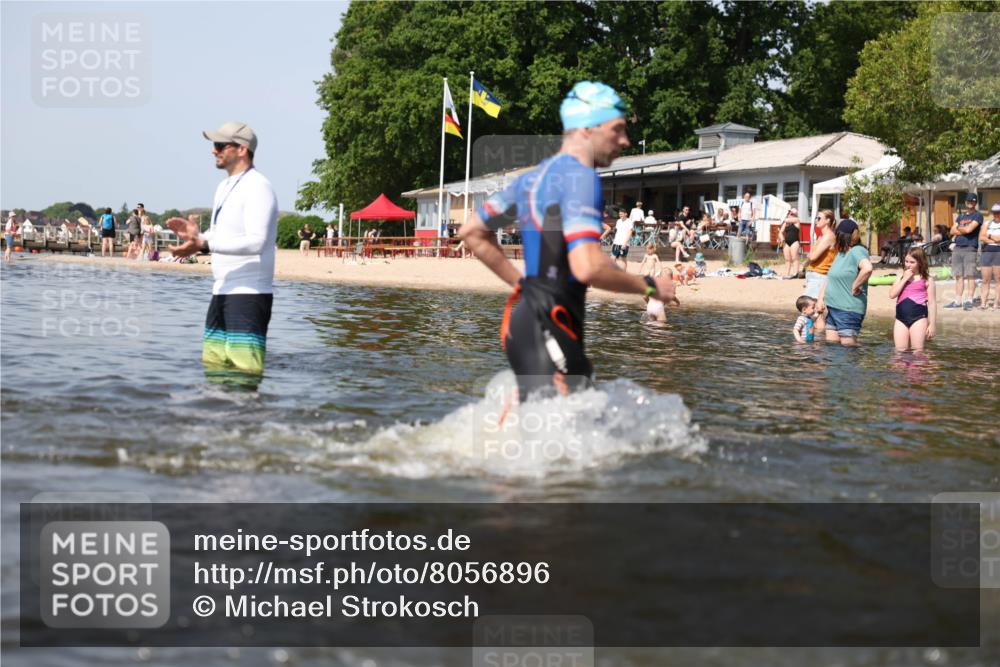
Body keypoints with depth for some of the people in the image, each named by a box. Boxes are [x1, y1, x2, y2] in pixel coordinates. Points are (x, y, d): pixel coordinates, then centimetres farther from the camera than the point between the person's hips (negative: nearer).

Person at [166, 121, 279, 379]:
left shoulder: (258, 187, -13)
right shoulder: (224, 187, 18)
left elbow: (256, 242, -25)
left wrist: (204, 244, -29)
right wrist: (197, 235, 6)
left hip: (249, 293, -10)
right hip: (223, 291, 10)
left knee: (245, 368, -14)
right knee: (212, 363, 12)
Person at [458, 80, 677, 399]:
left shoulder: (534, 176, 18)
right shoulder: (579, 176, -11)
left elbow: (472, 232, 25)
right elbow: (587, 267, -23)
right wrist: (648, 286, -8)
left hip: (525, 316, 10)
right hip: (547, 327, -10)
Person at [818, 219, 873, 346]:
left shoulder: (857, 251, -14)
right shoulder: (841, 253, 15)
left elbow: (867, 268, -35)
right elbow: (830, 279, 21)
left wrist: (855, 286, -24)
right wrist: (821, 298, 12)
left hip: (849, 310, -9)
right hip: (833, 307, 9)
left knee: (848, 346, -5)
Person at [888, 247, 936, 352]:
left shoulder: (927, 280, 2)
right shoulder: (901, 278, 13)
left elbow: (932, 303, 1)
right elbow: (892, 294, -2)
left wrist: (931, 324, -4)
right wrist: (904, 279, -5)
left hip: (918, 317, -4)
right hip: (901, 318, 4)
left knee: (917, 351, -3)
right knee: (900, 351, 3)